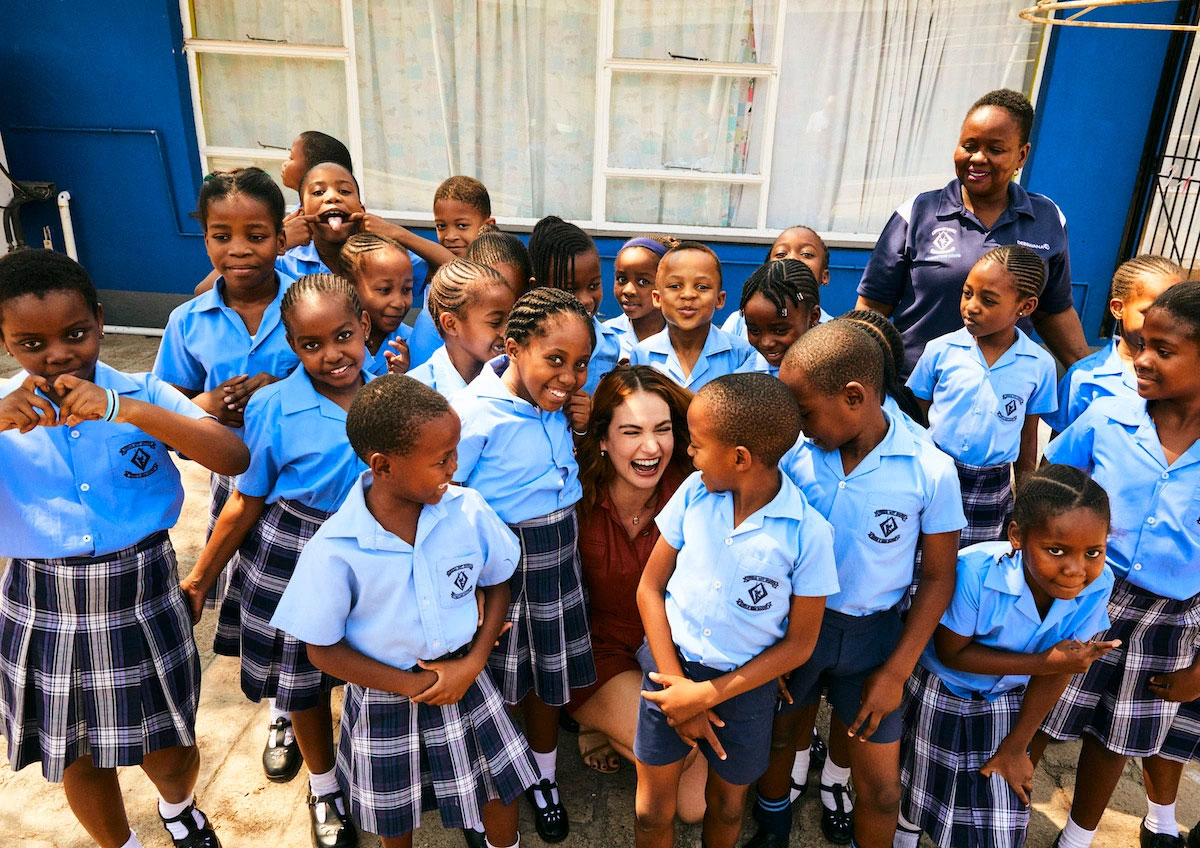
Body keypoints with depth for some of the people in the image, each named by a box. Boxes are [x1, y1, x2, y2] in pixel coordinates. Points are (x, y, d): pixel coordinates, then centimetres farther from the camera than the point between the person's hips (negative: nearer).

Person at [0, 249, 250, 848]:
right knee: (78, 757, 19)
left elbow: (235, 459, -21)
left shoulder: (142, 394, -9)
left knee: (170, 750, 15)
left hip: (141, 600, -1)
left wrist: (129, 411, -30)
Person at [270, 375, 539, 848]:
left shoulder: (468, 512, -17)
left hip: (463, 682, 2)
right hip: (385, 698, -2)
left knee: (499, 795, 18)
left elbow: (497, 585, -1)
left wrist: (472, 664, -13)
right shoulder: (335, 550, -25)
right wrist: (412, 685, -18)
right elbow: (323, 650, -14)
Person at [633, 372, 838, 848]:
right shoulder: (694, 493, -12)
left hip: (744, 684, -1)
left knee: (727, 805, 22)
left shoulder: (807, 532, -20)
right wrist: (678, 690, -11)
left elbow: (799, 644, -11)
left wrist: (708, 694, -15)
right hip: (672, 668, 2)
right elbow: (650, 588, -5)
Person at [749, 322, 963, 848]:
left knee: (881, 788, 5)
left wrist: (896, 671, -7)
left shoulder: (931, 470, -16)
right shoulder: (793, 453, -13)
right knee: (780, 734, 21)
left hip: (873, 632, -1)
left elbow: (938, 576, -6)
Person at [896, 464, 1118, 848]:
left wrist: (1015, 748, -4)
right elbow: (950, 652, -24)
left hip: (1008, 699, 3)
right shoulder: (976, 571, -39)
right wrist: (1042, 661, -32)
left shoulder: (1097, 585, -26)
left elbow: (1059, 669, -13)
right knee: (923, 791, 20)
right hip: (941, 691, -2)